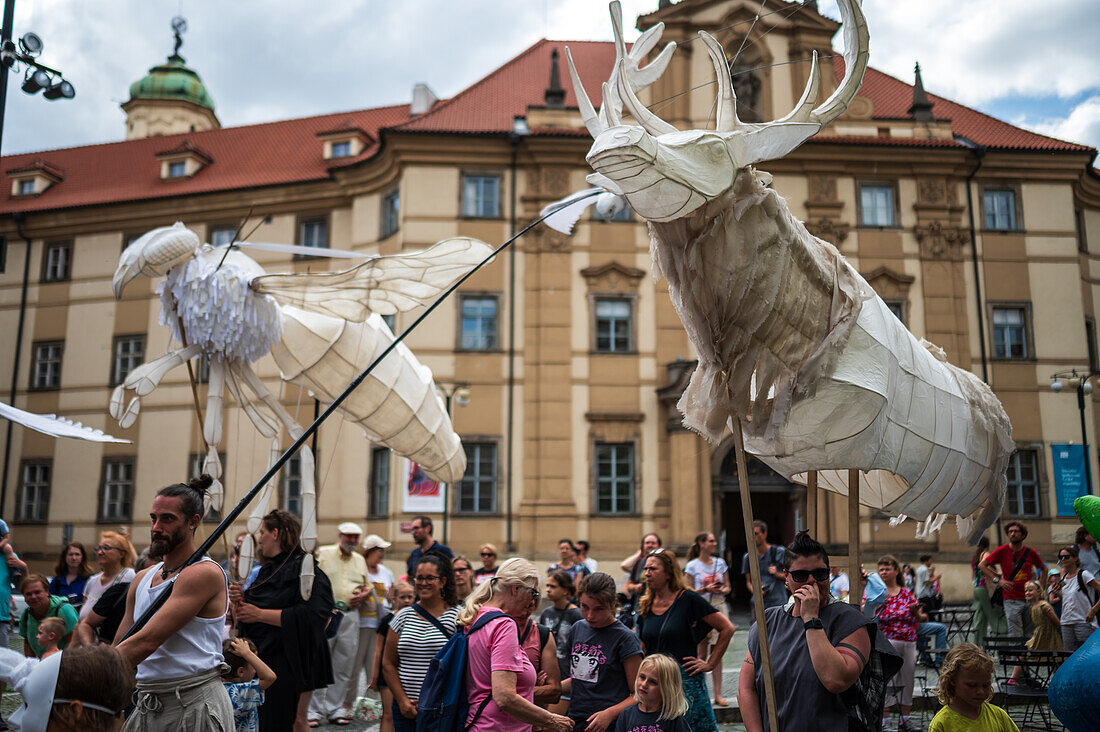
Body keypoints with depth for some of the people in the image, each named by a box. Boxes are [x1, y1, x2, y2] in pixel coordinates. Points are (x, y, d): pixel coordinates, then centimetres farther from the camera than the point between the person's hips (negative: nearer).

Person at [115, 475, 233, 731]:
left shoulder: (205, 573, -13)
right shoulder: (142, 579, 13)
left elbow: (147, 641, -20)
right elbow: (118, 649, 15)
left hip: (194, 706, -7)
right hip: (146, 707, 7)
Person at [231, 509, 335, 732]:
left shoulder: (305, 570, -10)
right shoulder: (265, 571, 17)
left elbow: (310, 615, -23)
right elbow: (240, 617, 21)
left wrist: (260, 614, -19)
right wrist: (239, 601, -3)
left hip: (288, 665, -7)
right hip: (259, 659, 8)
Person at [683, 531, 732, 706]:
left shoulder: (720, 563, 9)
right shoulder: (692, 565, -1)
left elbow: (728, 587, 14)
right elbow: (688, 591, -3)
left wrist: (722, 590, -8)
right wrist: (705, 589, -16)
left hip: (718, 607, 3)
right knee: (702, 653, 0)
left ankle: (718, 694, 5)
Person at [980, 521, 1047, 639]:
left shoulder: (1030, 552, 4)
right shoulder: (1002, 550, -3)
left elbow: (1043, 568, 22)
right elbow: (982, 565, 0)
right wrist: (998, 580, -8)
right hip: (1011, 600, -3)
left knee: (1030, 636, 9)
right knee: (1016, 638, -6)